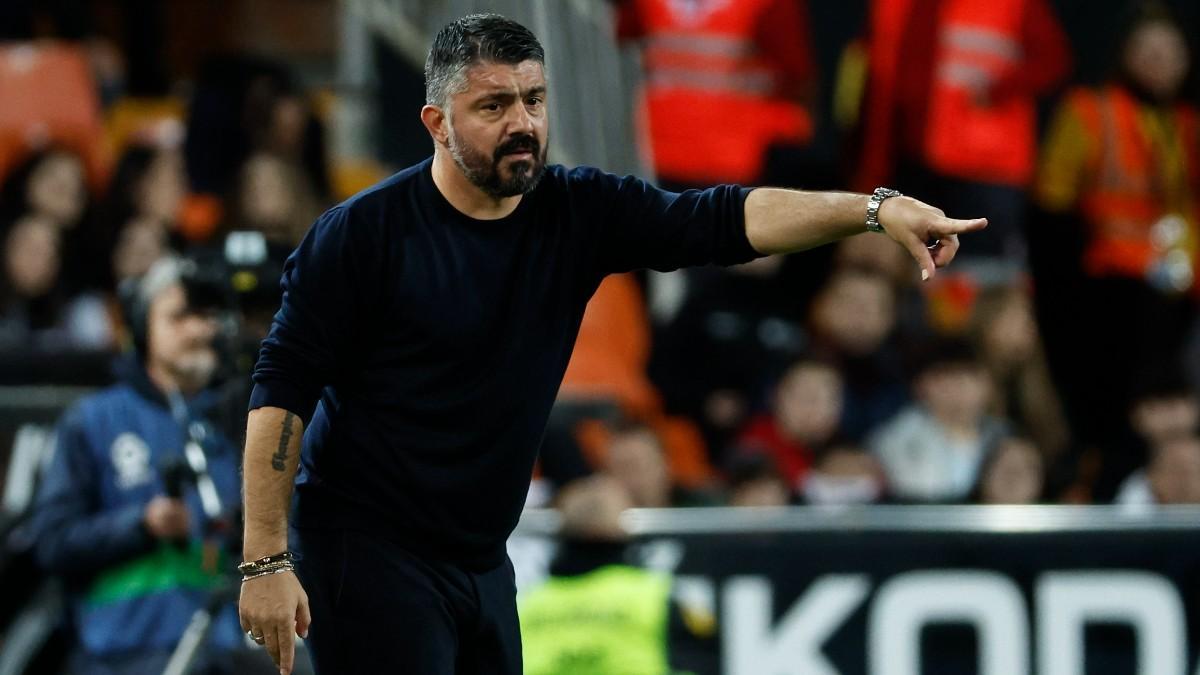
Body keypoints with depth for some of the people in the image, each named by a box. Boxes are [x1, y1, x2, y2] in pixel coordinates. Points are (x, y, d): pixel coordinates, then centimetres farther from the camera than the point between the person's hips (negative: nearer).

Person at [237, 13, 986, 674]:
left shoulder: (580, 214, 2)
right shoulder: (364, 233, -11)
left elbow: (721, 220, -7)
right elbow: (281, 393, -11)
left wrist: (877, 209, -21)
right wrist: (266, 561, -16)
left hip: (481, 566, 6)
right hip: (369, 560, -6)